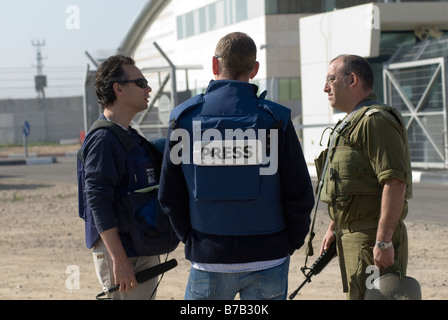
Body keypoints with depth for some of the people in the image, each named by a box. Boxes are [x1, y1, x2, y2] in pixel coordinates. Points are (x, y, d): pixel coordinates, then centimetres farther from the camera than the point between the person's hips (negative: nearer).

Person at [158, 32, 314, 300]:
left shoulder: (185, 117, -2)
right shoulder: (274, 119, -6)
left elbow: (170, 195, 1)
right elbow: (300, 195, -6)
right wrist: (292, 242, 10)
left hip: (209, 260, 1)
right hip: (267, 259, -1)